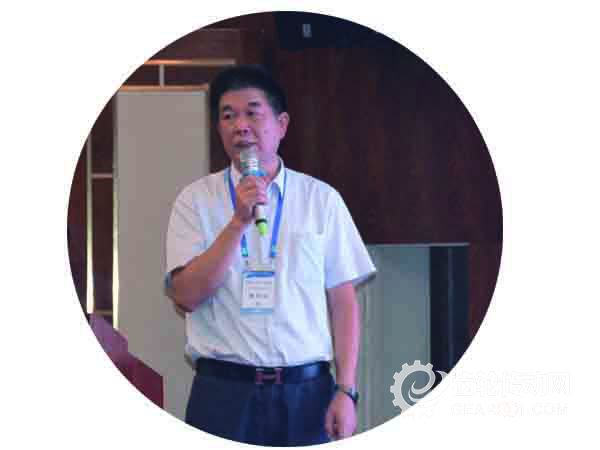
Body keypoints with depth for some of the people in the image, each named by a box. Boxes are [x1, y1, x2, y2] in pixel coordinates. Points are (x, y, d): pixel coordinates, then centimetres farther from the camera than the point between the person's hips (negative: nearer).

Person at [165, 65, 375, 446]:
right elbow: (187, 296, -7)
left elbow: (343, 301, 3)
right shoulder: (196, 200, 3)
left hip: (307, 390, 1)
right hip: (223, 391, 0)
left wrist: (346, 390, -5)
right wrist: (239, 221, -15)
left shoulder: (322, 199, 5)